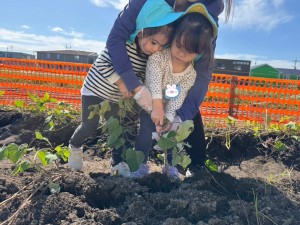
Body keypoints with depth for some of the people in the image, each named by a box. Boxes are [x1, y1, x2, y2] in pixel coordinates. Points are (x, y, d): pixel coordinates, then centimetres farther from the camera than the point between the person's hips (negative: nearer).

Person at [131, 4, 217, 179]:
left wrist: (169, 117, -30)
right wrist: (157, 106, -51)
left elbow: (178, 98, -20)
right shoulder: (159, 56, -31)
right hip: (150, 103, -2)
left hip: (170, 107, 3)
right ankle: (141, 164, 8)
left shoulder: (191, 74, -20)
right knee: (147, 130, -11)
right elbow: (154, 80, -41)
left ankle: (170, 165, 25)